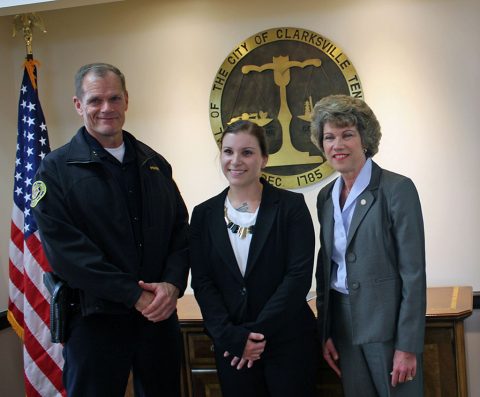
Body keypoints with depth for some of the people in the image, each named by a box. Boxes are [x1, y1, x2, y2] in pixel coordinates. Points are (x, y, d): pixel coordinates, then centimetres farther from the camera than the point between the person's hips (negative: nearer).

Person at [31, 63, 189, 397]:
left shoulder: (154, 163, 10)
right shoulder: (57, 169, -4)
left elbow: (180, 228, 9)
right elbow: (63, 247, -14)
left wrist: (172, 284, -11)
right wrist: (135, 295, -17)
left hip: (160, 315, 4)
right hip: (95, 319, -4)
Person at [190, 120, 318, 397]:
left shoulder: (291, 206, -4)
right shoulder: (204, 214, 5)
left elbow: (299, 276, -10)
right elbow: (202, 282, 1)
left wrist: (257, 331, -15)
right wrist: (231, 336, -12)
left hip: (290, 343, -2)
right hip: (232, 348, 2)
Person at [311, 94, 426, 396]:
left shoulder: (397, 189, -11)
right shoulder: (326, 196, 8)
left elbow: (413, 272, -14)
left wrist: (407, 347, -16)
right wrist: (326, 333, 9)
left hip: (388, 325, -6)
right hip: (344, 325, 6)